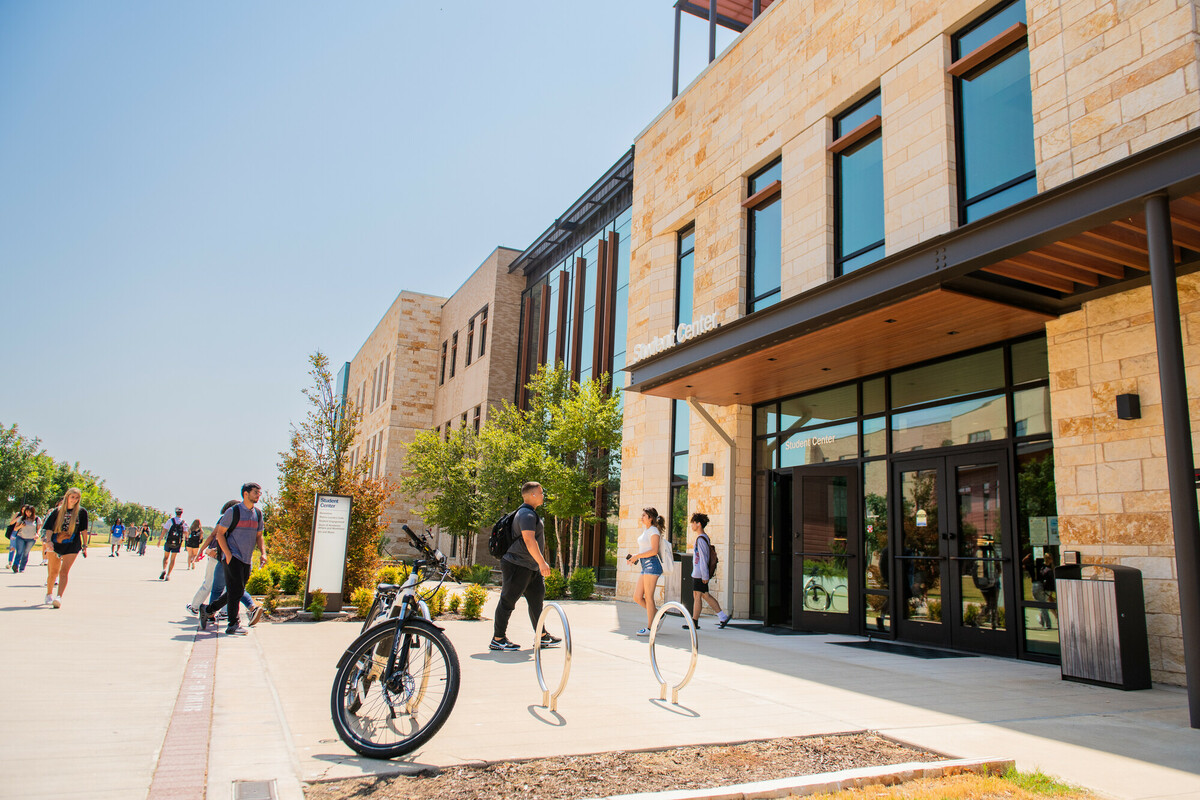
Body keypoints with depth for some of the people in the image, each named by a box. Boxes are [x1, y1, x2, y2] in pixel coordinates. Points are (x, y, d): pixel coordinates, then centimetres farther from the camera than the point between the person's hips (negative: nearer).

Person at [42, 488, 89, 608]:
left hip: (72, 546, -1)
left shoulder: (82, 512, 2)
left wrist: (84, 545, 5)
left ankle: (59, 597, -18)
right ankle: (49, 594, 29)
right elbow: (49, 528, 1)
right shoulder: (58, 511, 3)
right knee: (53, 571, 9)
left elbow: (83, 530, 6)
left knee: (64, 571, -11)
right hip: (56, 543, 1)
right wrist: (48, 541, -14)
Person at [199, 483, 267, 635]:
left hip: (247, 560, 7)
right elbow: (219, 533, -5)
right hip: (233, 558, -7)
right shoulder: (233, 511, -5)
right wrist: (228, 554, -14)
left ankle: (207, 609, 29)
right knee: (236, 591, -10)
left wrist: (262, 553, 5)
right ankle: (233, 625, -1)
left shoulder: (258, 514, 13)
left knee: (238, 592, 10)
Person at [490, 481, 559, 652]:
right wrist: (542, 562, -30)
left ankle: (542, 637, 19)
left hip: (531, 567, 11)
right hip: (517, 565, -11)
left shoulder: (530, 513, 18)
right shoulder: (527, 514, -16)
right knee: (508, 601, -4)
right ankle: (497, 639, 2)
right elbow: (529, 540, -26)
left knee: (537, 598, 12)